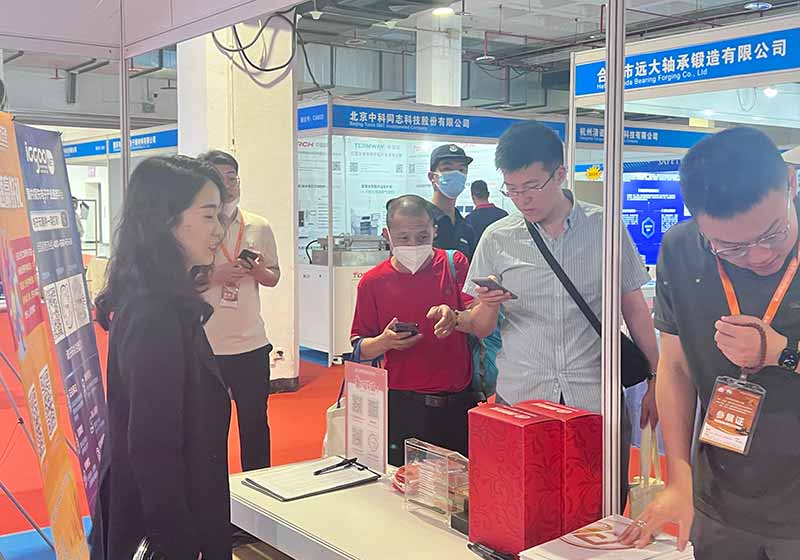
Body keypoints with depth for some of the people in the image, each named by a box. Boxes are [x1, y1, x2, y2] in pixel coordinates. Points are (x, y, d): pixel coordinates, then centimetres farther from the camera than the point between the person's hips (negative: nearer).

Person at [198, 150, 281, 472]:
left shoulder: (259, 227, 5)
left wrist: (258, 271, -9)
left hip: (251, 343, 3)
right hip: (204, 345, -3)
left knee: (255, 421, 13)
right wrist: (213, 276, -18)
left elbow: (274, 277, 12)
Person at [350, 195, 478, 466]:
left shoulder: (455, 265, 1)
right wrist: (385, 342, -17)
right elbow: (359, 347, 4)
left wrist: (453, 317, -27)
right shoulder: (373, 282, -1)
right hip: (402, 407, -1)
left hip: (459, 402, 1)